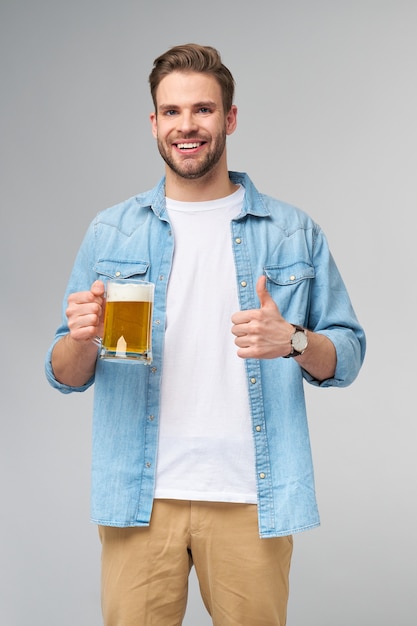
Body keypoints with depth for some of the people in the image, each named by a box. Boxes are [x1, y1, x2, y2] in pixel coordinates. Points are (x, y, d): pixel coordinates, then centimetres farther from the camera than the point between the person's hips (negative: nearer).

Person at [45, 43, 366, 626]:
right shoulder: (111, 233, 7)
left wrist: (293, 341, -15)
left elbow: (348, 354, 6)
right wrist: (82, 338, -15)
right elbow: (66, 376, 8)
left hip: (250, 497, 0)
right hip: (140, 497, 1)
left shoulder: (294, 233, 5)